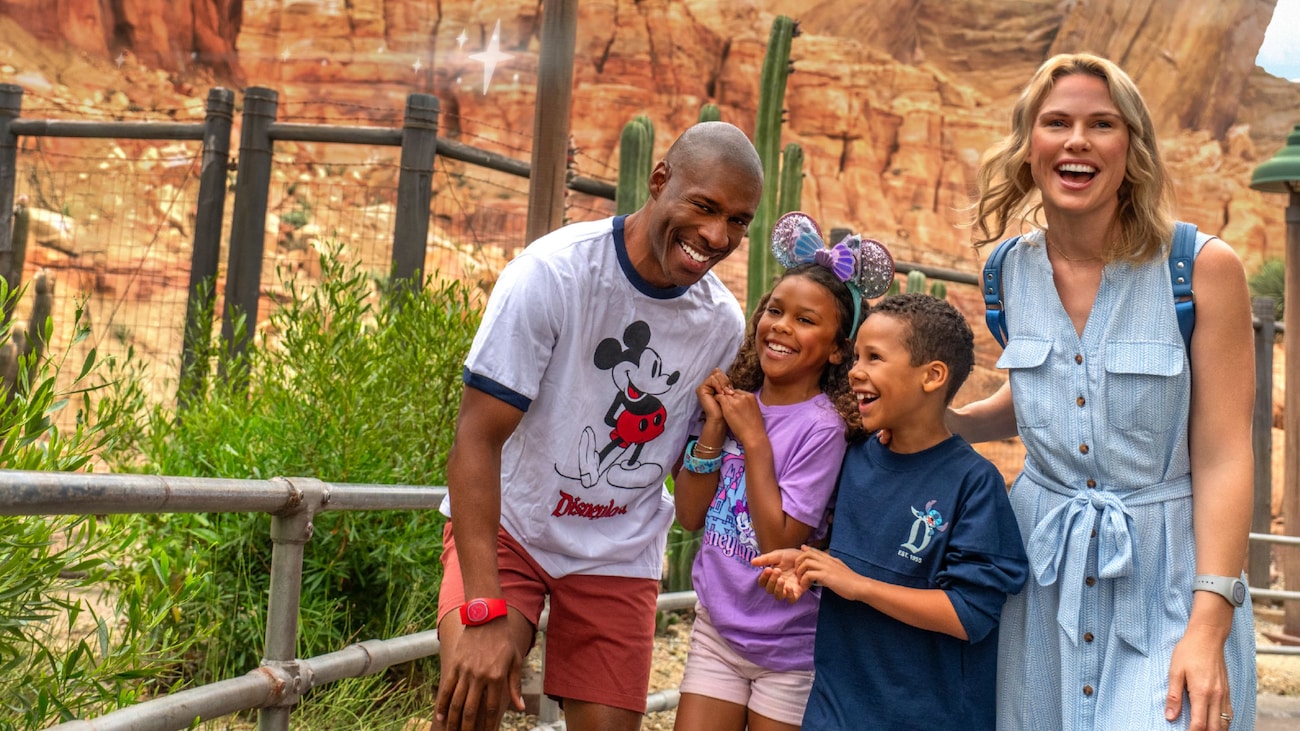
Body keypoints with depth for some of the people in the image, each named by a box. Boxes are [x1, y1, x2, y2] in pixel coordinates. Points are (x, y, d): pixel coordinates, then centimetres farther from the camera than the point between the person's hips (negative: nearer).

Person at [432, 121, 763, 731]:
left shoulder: (724, 324, -7)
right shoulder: (553, 272, -21)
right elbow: (477, 438, -23)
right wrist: (486, 611, -31)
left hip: (618, 552, 4)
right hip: (505, 522, -4)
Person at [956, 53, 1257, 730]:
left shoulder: (1203, 267, -13)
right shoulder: (1012, 271, 0)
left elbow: (1221, 456, -13)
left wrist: (1209, 625, -19)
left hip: (1165, 578, -4)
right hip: (1043, 573, 4)